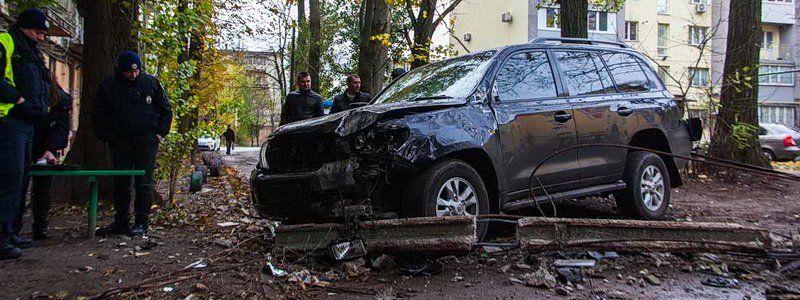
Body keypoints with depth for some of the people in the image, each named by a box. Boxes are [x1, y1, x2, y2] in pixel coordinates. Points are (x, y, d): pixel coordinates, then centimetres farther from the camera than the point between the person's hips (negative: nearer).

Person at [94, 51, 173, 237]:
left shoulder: (151, 83, 1)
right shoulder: (108, 86, 4)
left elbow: (165, 110, 7)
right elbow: (100, 115, 12)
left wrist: (160, 133, 0)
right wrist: (107, 137, 4)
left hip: (146, 140, -2)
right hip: (120, 140, 3)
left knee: (143, 182, -3)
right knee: (120, 182, 6)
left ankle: (142, 222, 3)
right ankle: (121, 222, 15)